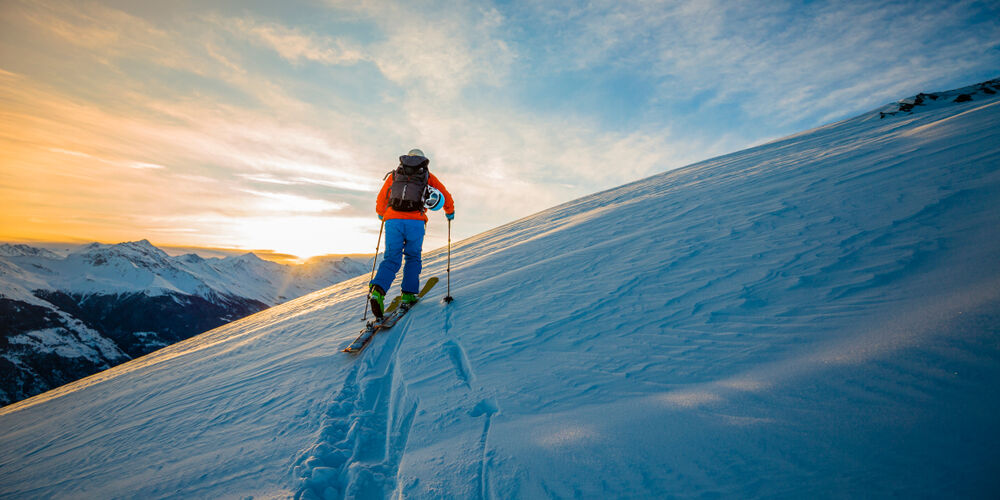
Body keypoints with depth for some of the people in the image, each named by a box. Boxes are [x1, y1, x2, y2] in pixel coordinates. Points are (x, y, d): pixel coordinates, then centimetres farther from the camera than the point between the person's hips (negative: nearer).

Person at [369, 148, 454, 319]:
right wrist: (450, 212, 42)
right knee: (413, 258, 16)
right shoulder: (428, 176, 19)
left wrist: (381, 214, 48)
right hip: (415, 221, -1)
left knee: (391, 259, 4)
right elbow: (446, 197, 23)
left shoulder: (393, 175, 23)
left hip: (392, 220, 1)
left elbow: (380, 201, 29)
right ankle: (408, 294, 10)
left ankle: (378, 290, -17)